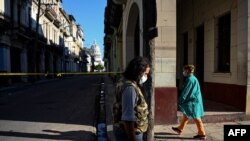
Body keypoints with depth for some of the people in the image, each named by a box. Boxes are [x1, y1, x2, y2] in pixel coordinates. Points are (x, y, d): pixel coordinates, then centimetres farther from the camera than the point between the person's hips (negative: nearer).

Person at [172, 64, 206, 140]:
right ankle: (180, 129, 32)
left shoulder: (190, 79, -19)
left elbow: (185, 92, -18)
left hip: (193, 102, -10)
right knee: (185, 115, 19)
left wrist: (180, 101, -10)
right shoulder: (193, 78, 11)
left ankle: (202, 134, 7)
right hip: (192, 101, 10)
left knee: (196, 118, -2)